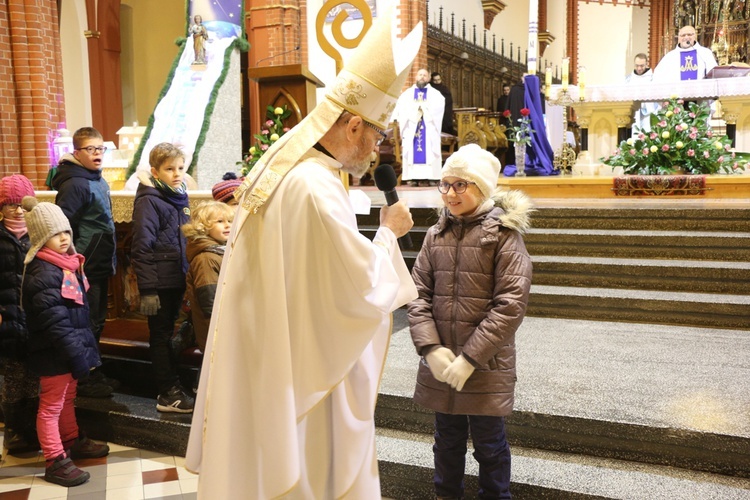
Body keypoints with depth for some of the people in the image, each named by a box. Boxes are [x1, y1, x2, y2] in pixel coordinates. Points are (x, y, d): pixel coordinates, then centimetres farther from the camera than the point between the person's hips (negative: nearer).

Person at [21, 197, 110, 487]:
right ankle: (55, 463, 14)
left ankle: (72, 441, 41)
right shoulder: (43, 273, -23)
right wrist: (79, 355, -25)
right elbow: (55, 323, -27)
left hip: (69, 351, 9)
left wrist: (87, 347, 16)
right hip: (54, 354, -9)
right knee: (51, 406, 4)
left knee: (67, 399, 24)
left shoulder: (69, 263, 8)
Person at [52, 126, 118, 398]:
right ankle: (83, 380, 13)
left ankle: (93, 372, 29)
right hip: (85, 268, -9)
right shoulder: (75, 184, -15)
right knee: (87, 324, 1)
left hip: (100, 266, 9)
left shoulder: (100, 182, 12)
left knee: (97, 322, 16)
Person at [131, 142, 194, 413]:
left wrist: (187, 276, 17)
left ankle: (172, 387, 27)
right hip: (160, 282, -8)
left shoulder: (180, 198, 11)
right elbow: (142, 248, -17)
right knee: (161, 335, 3)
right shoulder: (149, 201, -13)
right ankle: (168, 394, 11)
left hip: (177, 279, 8)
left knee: (169, 334, 17)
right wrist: (147, 289, -20)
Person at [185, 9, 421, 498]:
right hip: (304, 369, -9)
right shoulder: (317, 188, -25)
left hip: (261, 361, 9)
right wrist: (389, 231, -5)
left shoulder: (278, 168, 5)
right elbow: (366, 287, -19)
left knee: (269, 458, 21)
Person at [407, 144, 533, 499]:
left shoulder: (504, 234, -8)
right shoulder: (436, 234, 5)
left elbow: (511, 304, -14)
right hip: (439, 363, 4)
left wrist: (470, 357, -17)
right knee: (447, 439, 19)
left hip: (486, 365, -4)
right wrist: (431, 348, -11)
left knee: (489, 443, 12)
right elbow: (418, 293, 1)